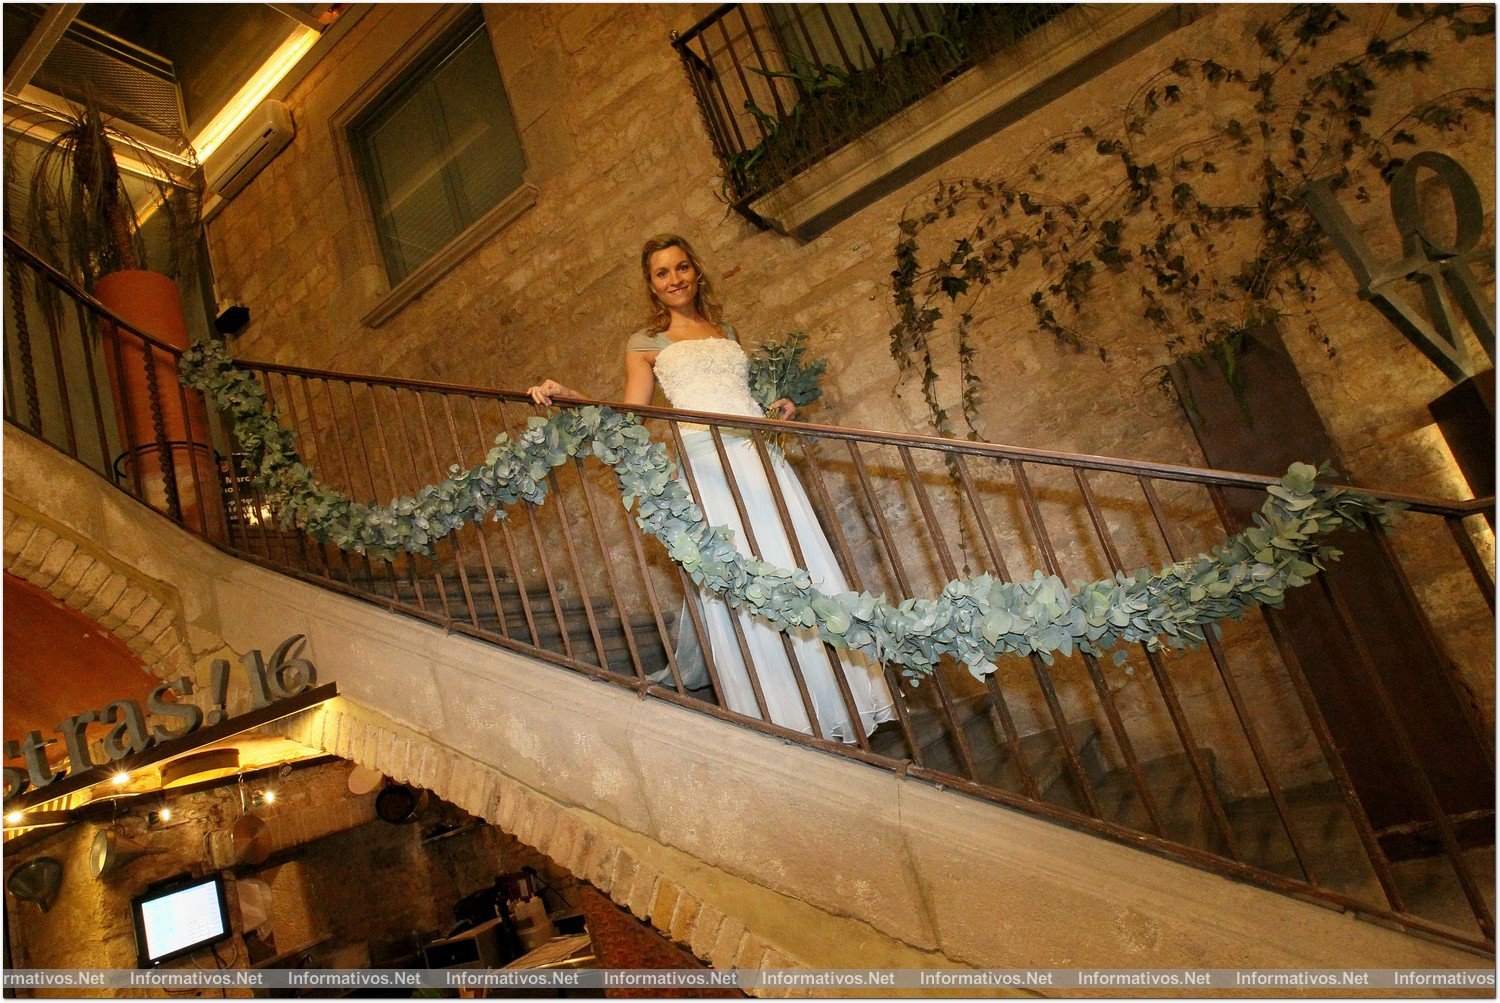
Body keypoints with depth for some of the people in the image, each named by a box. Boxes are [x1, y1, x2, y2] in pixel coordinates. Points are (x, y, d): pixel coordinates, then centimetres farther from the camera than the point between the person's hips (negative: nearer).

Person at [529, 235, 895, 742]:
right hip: (706, 462, -4)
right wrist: (565, 395, -7)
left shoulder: (724, 329, 24)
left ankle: (832, 697, 11)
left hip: (760, 454, 4)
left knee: (800, 571, 0)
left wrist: (776, 410, 9)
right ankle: (778, 711, 6)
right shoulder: (646, 342, 12)